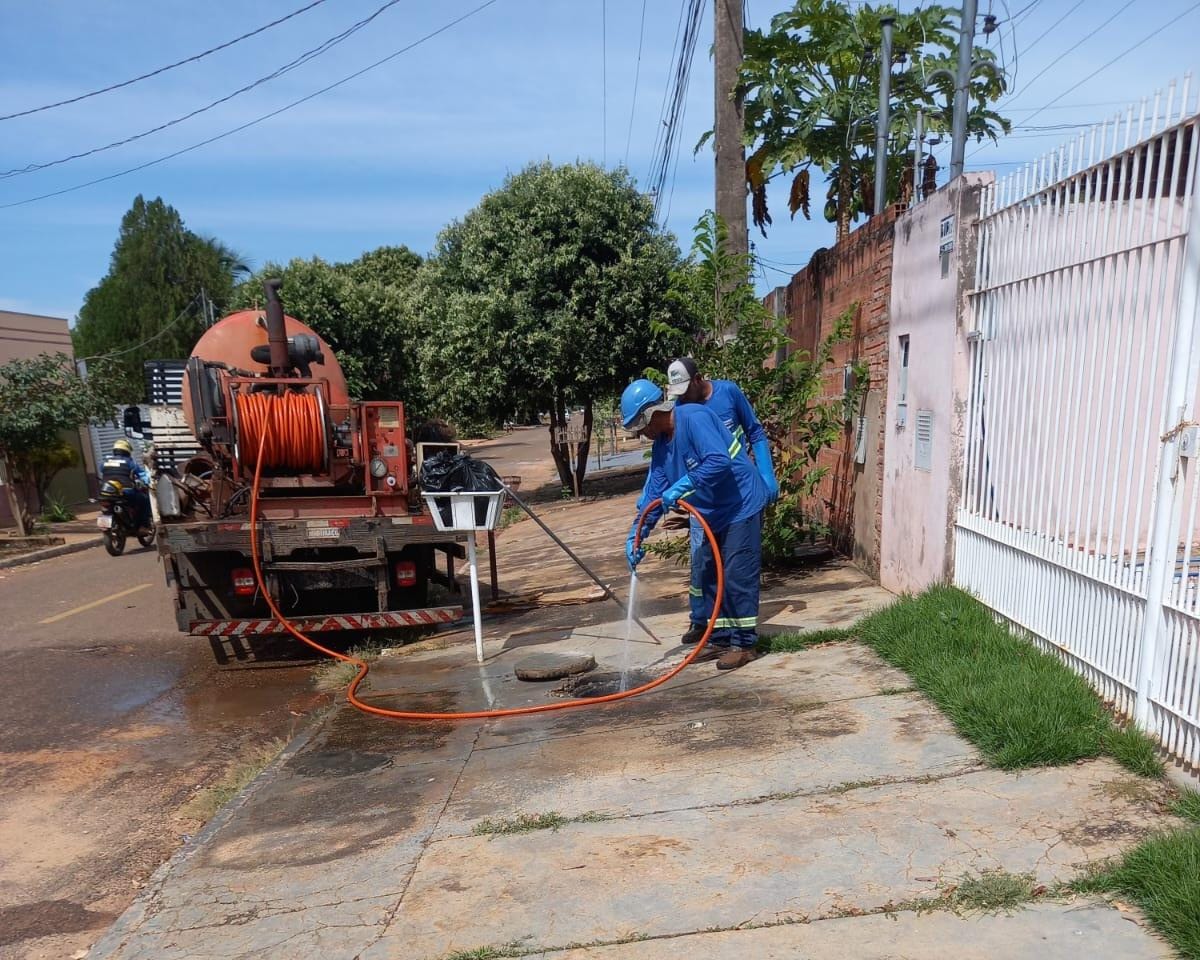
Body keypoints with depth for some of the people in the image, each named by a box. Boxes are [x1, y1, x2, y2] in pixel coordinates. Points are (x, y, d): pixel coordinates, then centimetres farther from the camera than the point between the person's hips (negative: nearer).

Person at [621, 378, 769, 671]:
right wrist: (636, 536, 1)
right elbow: (653, 492, 7)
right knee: (709, 575, 11)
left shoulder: (694, 418, -21)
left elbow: (719, 461, -34)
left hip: (742, 506, -9)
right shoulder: (661, 445, 6)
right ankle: (720, 639, 21)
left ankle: (744, 644, 4)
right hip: (715, 514, 9)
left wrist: (681, 487, -32)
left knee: (737, 576, -7)